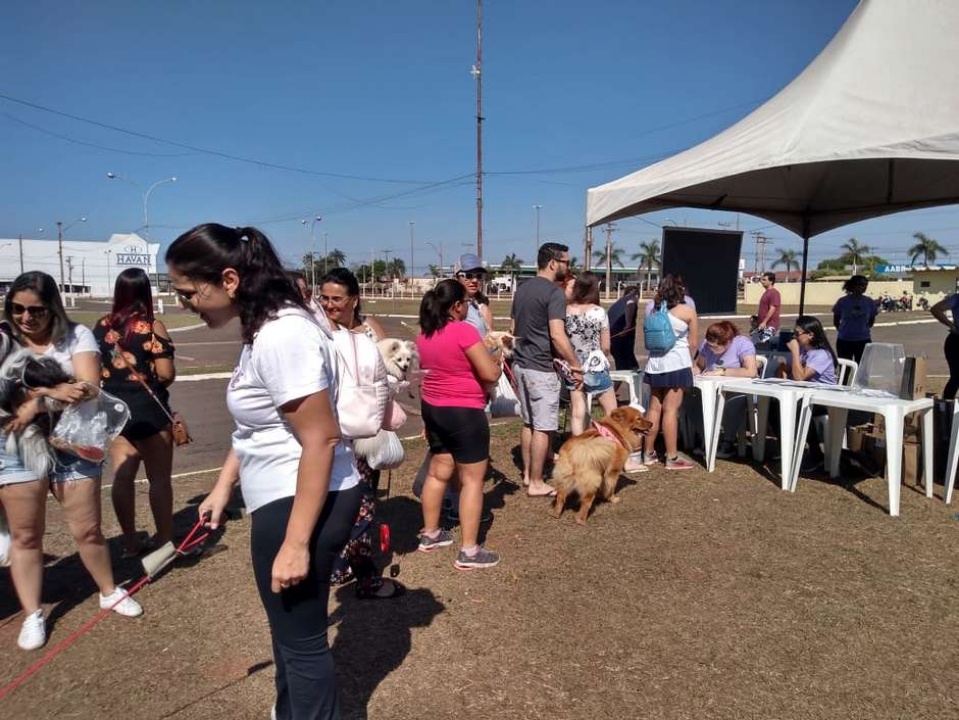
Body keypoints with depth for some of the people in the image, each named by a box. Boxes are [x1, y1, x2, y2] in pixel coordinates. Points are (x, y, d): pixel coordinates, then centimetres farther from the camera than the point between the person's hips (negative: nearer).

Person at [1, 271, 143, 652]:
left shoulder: (75, 336, -2)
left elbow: (88, 388, -12)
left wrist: (38, 400, -21)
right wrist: (53, 390, -24)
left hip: (71, 446, 0)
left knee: (88, 530, 9)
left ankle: (109, 592, 30)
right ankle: (32, 615, 24)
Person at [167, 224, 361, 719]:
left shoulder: (283, 336, -26)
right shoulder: (262, 328, 8)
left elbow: (321, 441, -27)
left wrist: (295, 543, -25)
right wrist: (223, 486, 23)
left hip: (303, 504, -11)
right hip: (283, 499, 11)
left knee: (300, 638, 8)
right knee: (288, 626, 27)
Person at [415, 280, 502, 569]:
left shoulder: (424, 334, 5)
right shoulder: (464, 331, -20)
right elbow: (491, 374, -18)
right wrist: (492, 358, 1)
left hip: (433, 409, 8)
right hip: (465, 413, -8)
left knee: (438, 471, 20)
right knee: (472, 479, 1)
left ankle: (429, 534, 32)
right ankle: (469, 551, 5)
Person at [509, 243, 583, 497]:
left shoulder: (522, 288, 11)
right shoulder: (554, 293, -15)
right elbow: (557, 335, -22)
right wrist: (575, 364, -13)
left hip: (520, 364, 9)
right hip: (541, 368, -9)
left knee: (528, 423, 17)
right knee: (543, 428, 0)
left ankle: (527, 474, 26)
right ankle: (536, 484, 6)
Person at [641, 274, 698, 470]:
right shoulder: (687, 311, -3)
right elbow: (692, 343, 3)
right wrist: (689, 360, 21)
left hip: (654, 363, 5)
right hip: (676, 363, -4)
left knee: (654, 408, 10)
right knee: (671, 410, -4)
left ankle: (649, 454, 17)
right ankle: (672, 458, 1)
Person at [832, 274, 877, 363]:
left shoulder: (869, 302, 1)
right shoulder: (842, 301, -4)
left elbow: (871, 320, 13)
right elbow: (836, 321, 6)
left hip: (863, 340, 1)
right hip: (844, 340, -1)